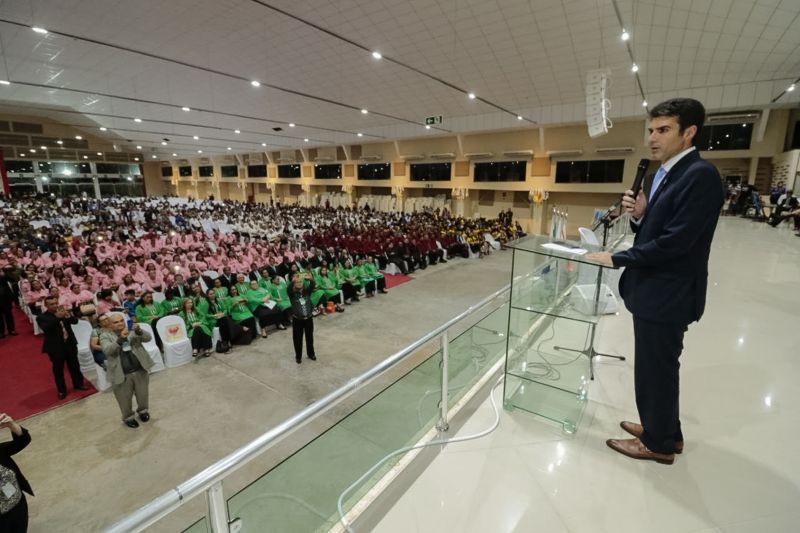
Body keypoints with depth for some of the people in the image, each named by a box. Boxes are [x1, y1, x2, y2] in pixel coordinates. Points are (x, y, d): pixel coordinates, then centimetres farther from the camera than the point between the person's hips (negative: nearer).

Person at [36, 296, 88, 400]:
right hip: (55, 347, -3)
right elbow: (46, 328, -27)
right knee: (58, 369, 9)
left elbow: (75, 321, -5)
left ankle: (78, 384, 33)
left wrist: (69, 317, -27)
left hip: (70, 344, 4)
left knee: (74, 365, 16)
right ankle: (62, 390, 23)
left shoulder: (63, 311, 1)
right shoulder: (41, 317, -10)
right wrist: (57, 317, -38)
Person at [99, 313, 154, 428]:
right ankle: (128, 417, 34)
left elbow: (148, 338, -10)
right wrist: (120, 339, -37)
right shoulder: (105, 335, -4)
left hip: (140, 370, 2)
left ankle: (143, 410, 41)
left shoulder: (132, 330, 2)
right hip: (121, 374, -2)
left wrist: (139, 331, -29)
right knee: (125, 399, 12)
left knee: (143, 394, 17)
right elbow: (107, 350, -21)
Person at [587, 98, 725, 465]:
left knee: (655, 369, 6)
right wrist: (637, 215, -6)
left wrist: (616, 259, -17)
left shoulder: (701, 175, -18)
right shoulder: (664, 174, 12)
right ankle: (664, 430, 41)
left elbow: (674, 241, -24)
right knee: (656, 367, 21)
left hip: (667, 295, -9)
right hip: (653, 291, 9)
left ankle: (658, 443, 28)